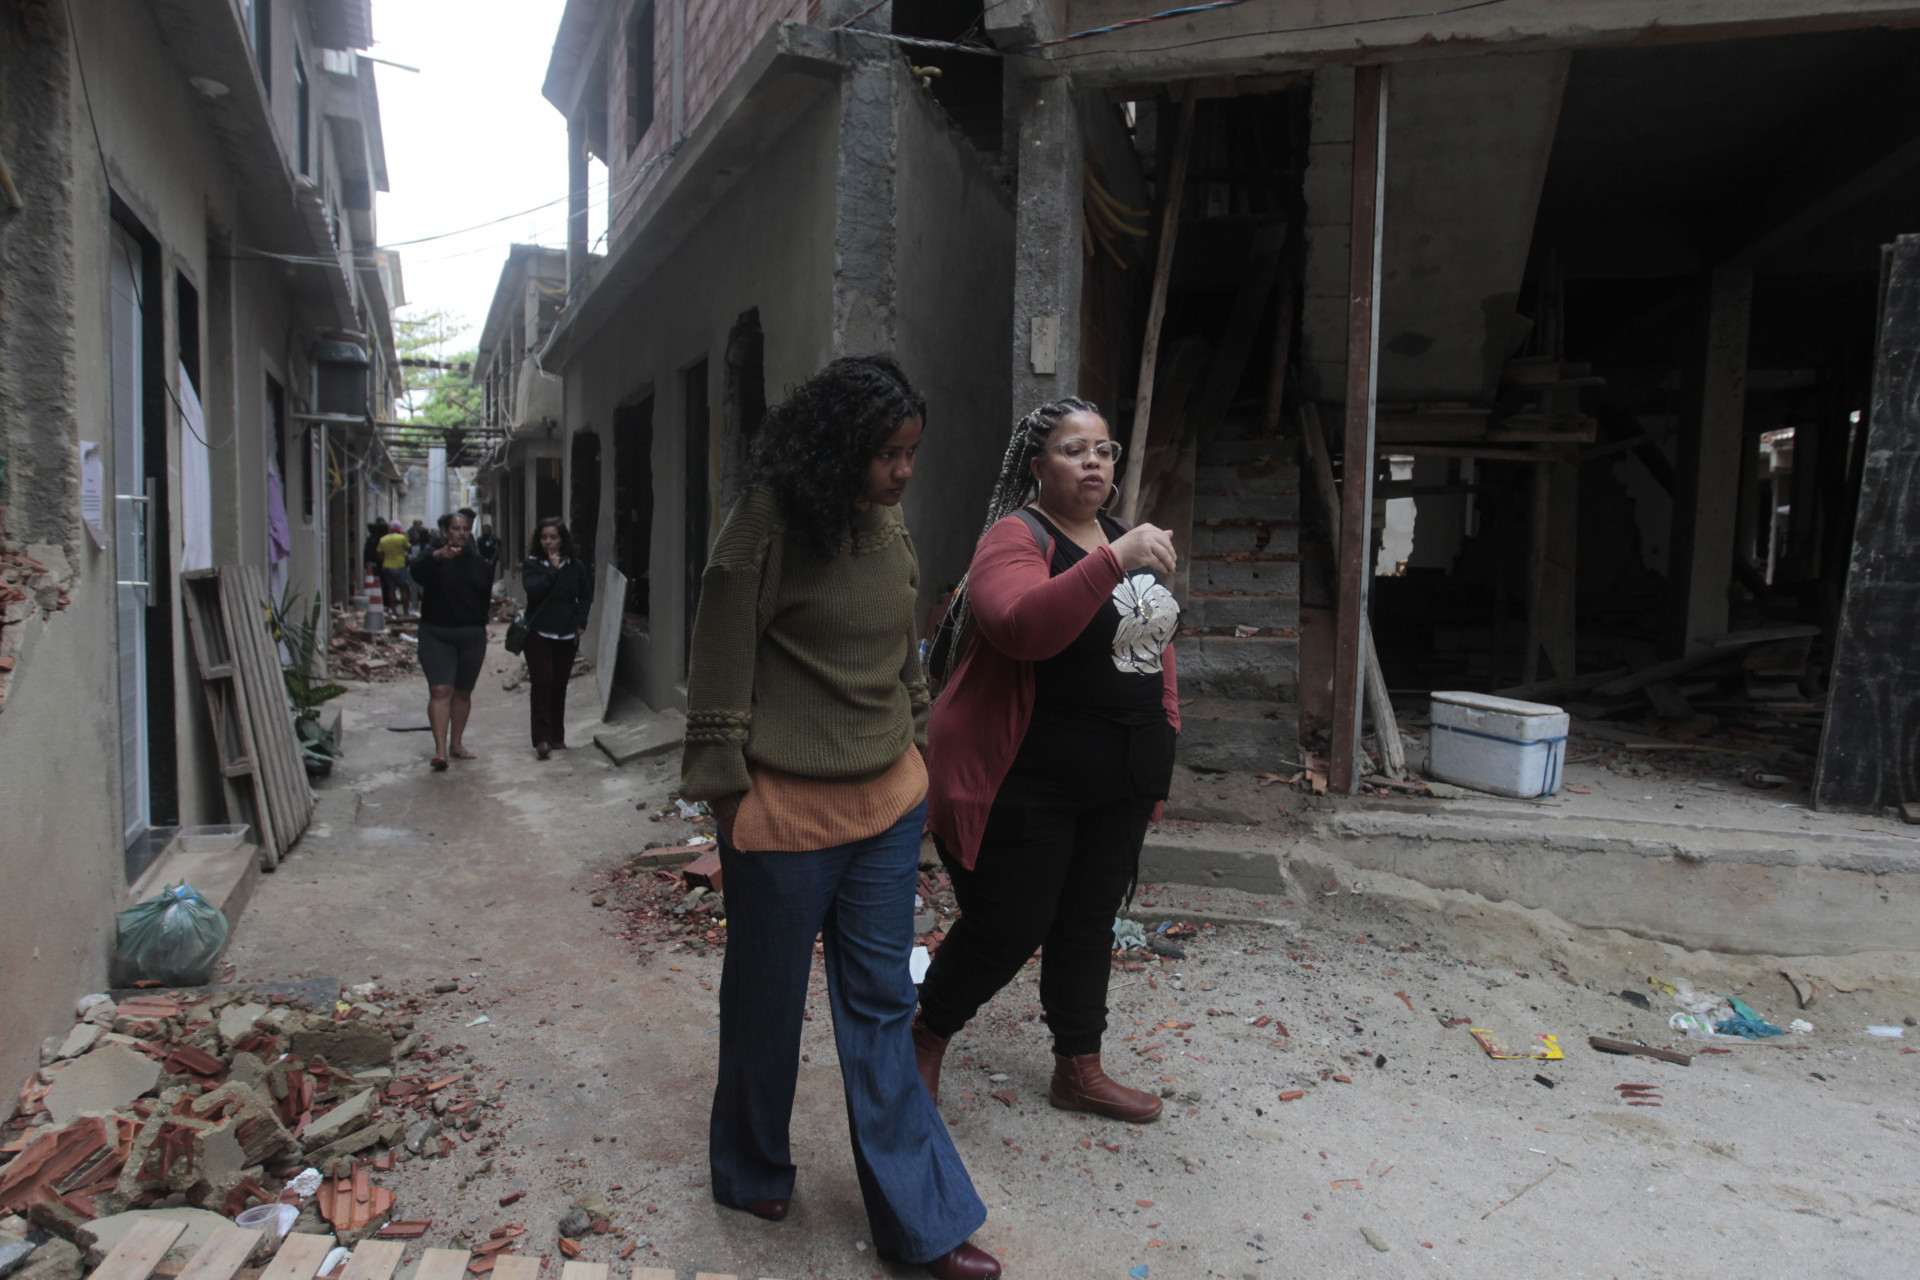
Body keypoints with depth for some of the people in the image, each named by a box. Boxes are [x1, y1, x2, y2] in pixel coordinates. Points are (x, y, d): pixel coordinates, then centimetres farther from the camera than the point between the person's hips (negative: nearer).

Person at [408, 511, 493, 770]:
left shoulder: (478, 563, 10)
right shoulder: (433, 557, -4)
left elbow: (486, 595, 19)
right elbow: (417, 570, -27)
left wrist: (480, 626, 8)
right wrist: (437, 556, -47)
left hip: (472, 636, 4)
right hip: (436, 635, -4)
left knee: (463, 691, 11)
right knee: (440, 690, -12)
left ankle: (456, 743, 23)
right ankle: (440, 749, -16)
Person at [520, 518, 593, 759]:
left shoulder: (575, 567, 6)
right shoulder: (532, 565, -1)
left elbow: (586, 597, 12)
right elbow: (533, 589, -19)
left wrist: (580, 623, 2)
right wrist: (553, 569, -17)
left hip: (567, 635, 3)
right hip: (539, 633, -3)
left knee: (559, 685, 8)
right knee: (542, 683, -11)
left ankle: (557, 737, 16)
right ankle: (541, 738, -10)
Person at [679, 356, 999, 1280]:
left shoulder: (889, 527, 5)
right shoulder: (767, 528, -15)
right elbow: (720, 671, -12)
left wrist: (912, 754, 16)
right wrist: (729, 794, -10)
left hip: (886, 804, 6)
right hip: (785, 812, -5)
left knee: (880, 1008, 12)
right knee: (767, 1002, 14)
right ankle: (751, 1174, 40)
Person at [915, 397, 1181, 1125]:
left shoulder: (1121, 542, 13)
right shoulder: (1017, 536, -13)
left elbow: (1154, 643, 20)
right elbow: (1021, 627, -33)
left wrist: (1161, 743, 15)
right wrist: (1113, 563, -40)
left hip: (1119, 786, 8)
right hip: (1026, 784, -7)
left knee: (1089, 924, 16)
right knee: (1006, 930, 0)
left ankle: (1079, 1072, 32)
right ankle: (925, 1038, 27)